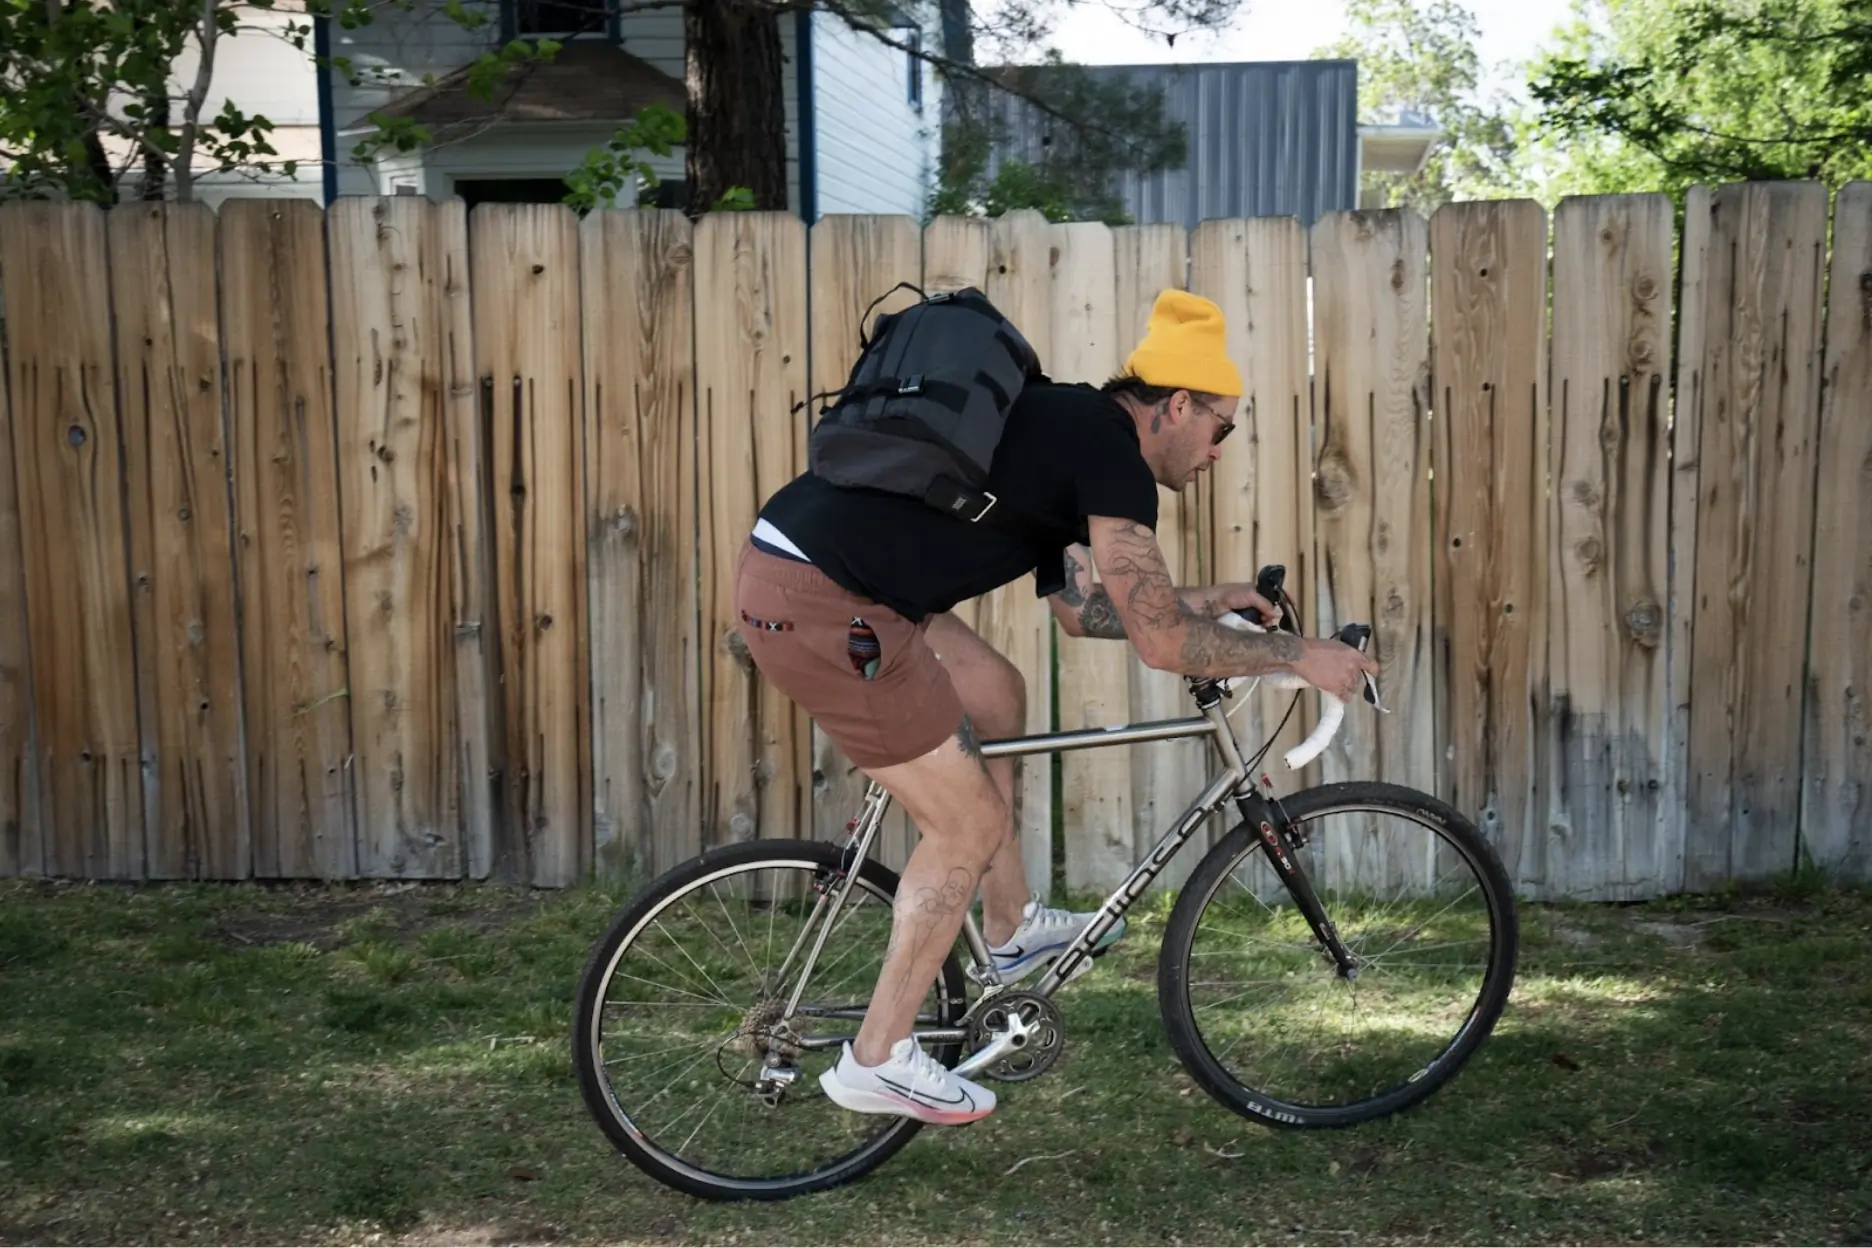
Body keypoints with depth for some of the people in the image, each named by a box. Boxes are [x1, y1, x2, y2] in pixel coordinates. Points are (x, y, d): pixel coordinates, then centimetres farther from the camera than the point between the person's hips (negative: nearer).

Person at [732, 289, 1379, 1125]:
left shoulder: (1066, 429, 20)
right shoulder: (1110, 455, -8)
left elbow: (1078, 607, 29)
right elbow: (1161, 644, -9)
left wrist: (1196, 603, 30)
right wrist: (1299, 656, 2)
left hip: (793, 564, 10)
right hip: (816, 608, -10)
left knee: (996, 696, 25)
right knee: (970, 821, 0)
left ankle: (1012, 930, 37)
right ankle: (878, 1059, 12)